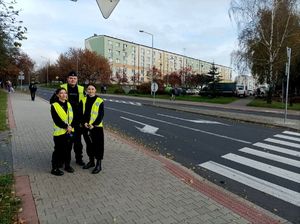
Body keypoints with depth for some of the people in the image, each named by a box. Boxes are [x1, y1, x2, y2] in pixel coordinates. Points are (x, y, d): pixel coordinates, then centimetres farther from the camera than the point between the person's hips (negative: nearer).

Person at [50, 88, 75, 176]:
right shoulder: (54, 105, -5)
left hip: (70, 131, 5)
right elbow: (56, 120, -13)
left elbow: (73, 117, 8)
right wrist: (66, 126, -16)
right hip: (59, 132, -5)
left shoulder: (69, 104, 11)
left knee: (68, 149, 13)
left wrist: (70, 126, -7)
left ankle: (67, 165, 28)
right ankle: (55, 168, 13)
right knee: (58, 150, 1)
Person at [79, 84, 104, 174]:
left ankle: (98, 164, 12)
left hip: (97, 127, -4)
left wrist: (93, 125, -16)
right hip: (86, 127, 4)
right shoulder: (83, 101, 6)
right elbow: (81, 113, 5)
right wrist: (84, 123, -10)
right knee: (89, 144, 16)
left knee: (98, 145, 0)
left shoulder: (100, 101, -5)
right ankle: (91, 161, 33)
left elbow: (101, 115, -8)